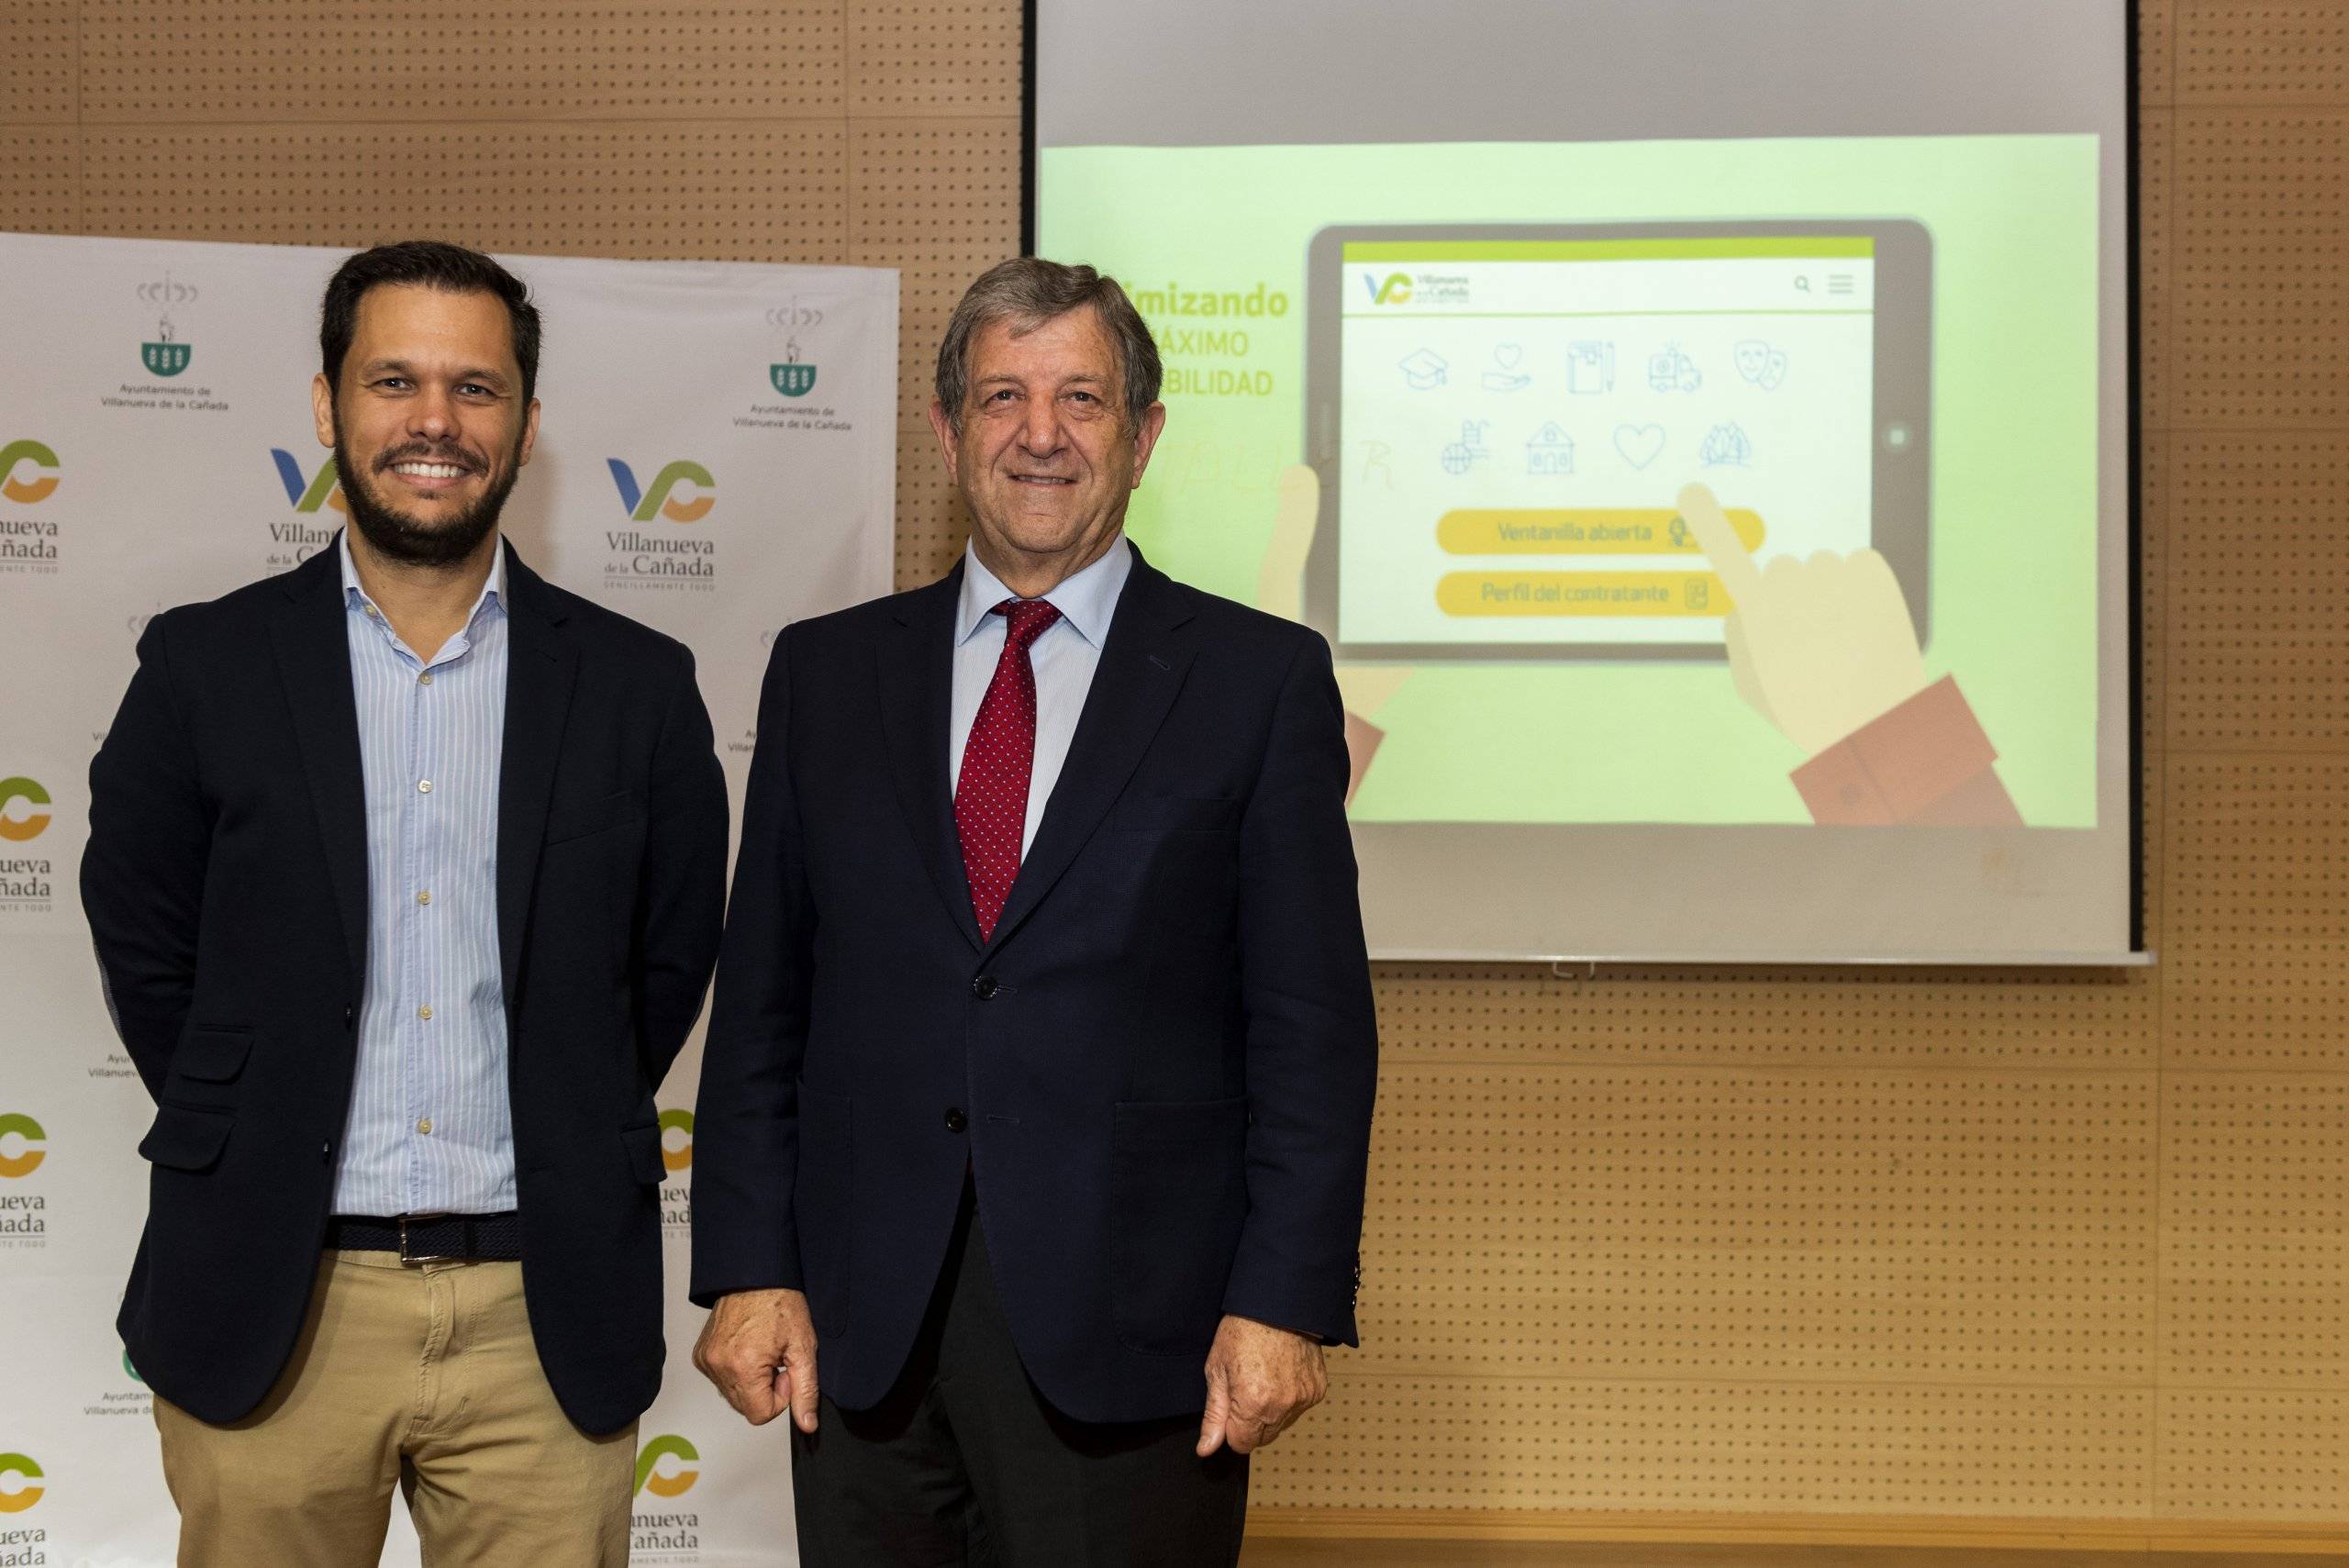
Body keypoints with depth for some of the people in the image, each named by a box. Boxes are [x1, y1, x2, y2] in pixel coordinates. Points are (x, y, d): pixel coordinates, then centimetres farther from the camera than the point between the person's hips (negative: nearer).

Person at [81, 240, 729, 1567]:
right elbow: (144, 946, 8)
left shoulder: (636, 685, 3)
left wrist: (561, 1156, 8)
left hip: (546, 1313, 1)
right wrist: (254, 1152, 6)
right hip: (273, 1310, 0)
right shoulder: (206, 665, 2)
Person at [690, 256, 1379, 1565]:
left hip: (1132, 1329, -2)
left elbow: (1313, 1025, -2)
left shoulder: (1261, 679, 2)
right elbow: (762, 1002, 9)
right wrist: (748, 1269, 1)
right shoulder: (828, 671, 10)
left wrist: (1286, 1304, -9)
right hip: (865, 1329, 3)